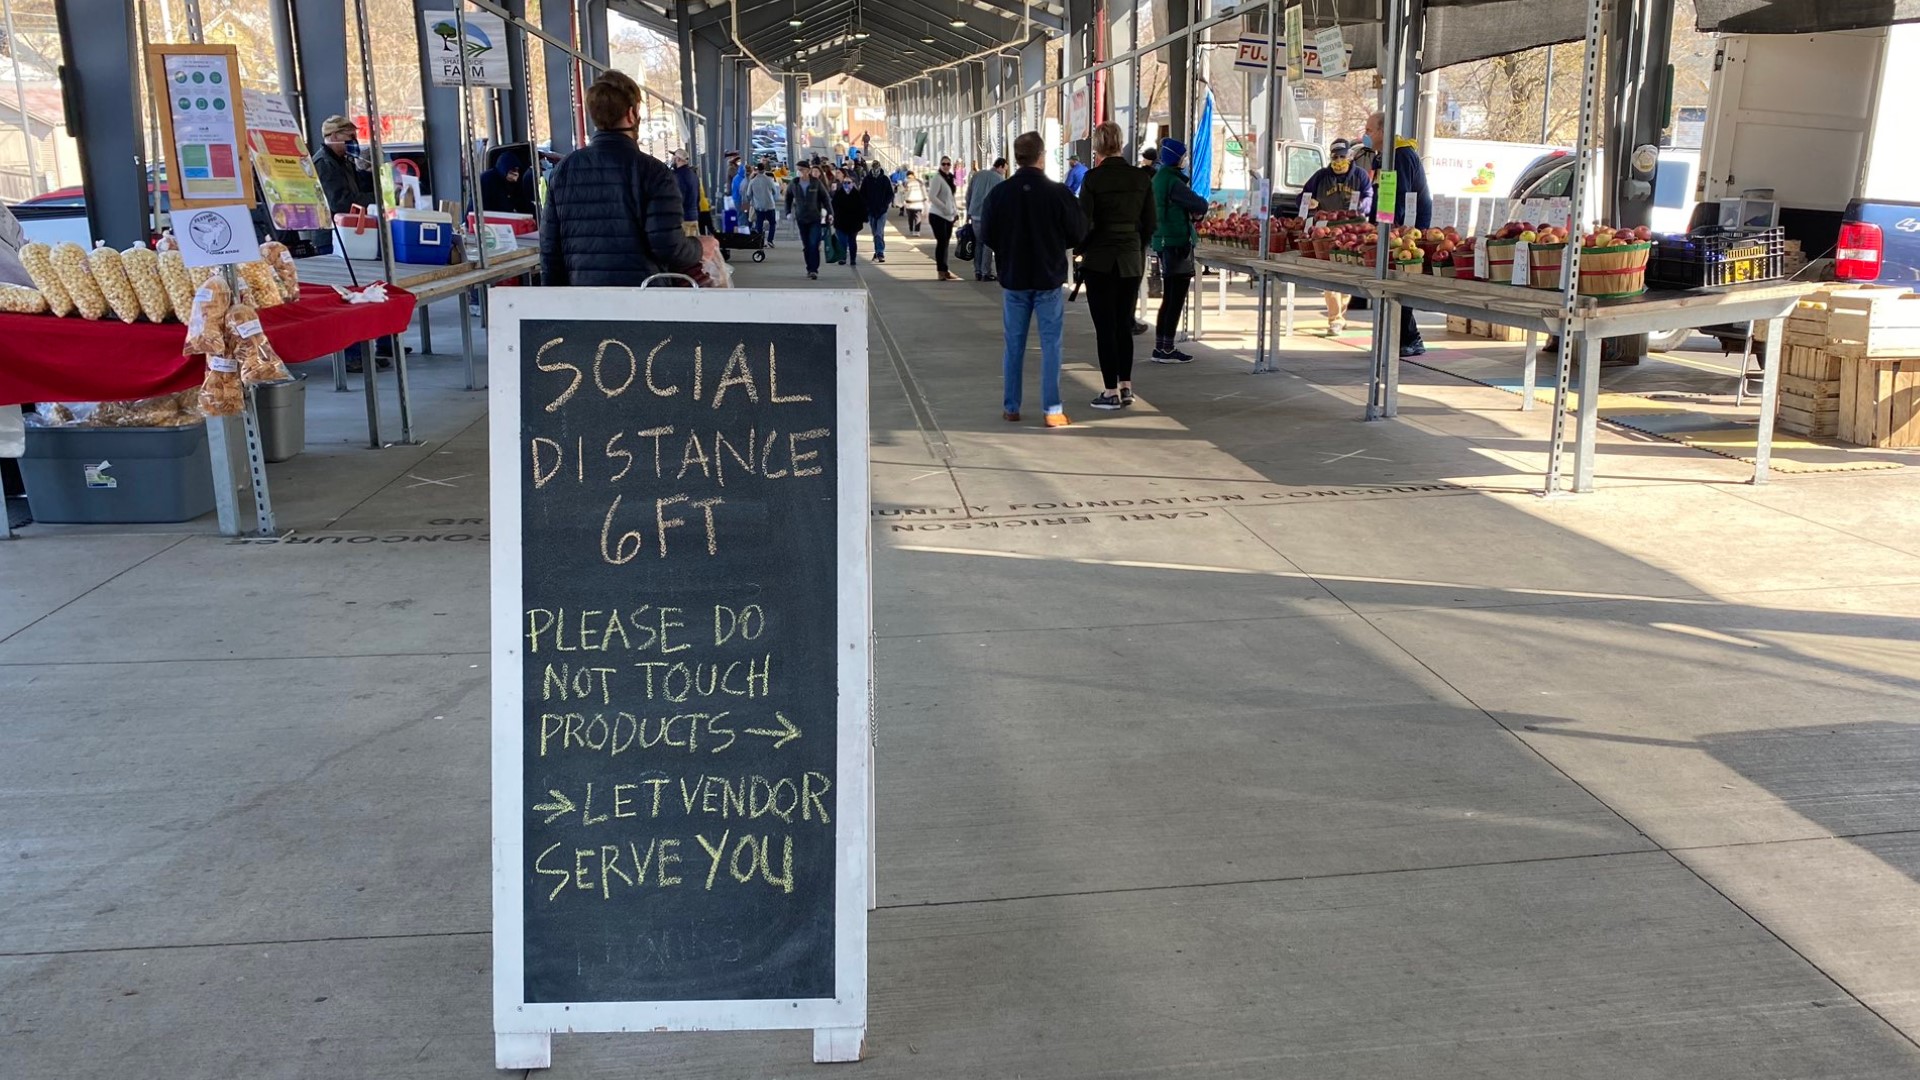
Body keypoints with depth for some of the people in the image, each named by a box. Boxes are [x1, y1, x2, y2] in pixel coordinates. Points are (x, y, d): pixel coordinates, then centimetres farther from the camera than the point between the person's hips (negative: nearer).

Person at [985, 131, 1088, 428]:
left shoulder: (999, 194, -6)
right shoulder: (1059, 193, -12)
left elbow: (989, 237, 0)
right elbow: (1077, 235, -5)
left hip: (1013, 280, 2)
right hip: (1049, 280, -2)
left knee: (1014, 345, 11)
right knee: (1051, 345, 4)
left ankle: (1011, 408, 16)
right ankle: (1053, 409, 2)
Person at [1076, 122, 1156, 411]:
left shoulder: (1093, 178, -11)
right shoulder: (1142, 179, 0)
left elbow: (1084, 223, -11)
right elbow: (1150, 224, 4)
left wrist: (1082, 250, 6)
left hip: (1099, 260, -4)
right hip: (1132, 261, 4)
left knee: (1105, 327, 1)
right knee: (1125, 325, 15)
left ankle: (1111, 392, 2)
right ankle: (1125, 387, 18)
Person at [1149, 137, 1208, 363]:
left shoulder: (1157, 179, 12)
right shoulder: (1173, 182, -16)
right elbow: (1200, 206, -16)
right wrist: (1201, 201, 5)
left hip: (1163, 242, 9)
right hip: (1178, 243, -9)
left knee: (1169, 298, 14)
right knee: (1176, 299, -4)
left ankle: (1160, 347, 17)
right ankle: (1167, 349, -2)